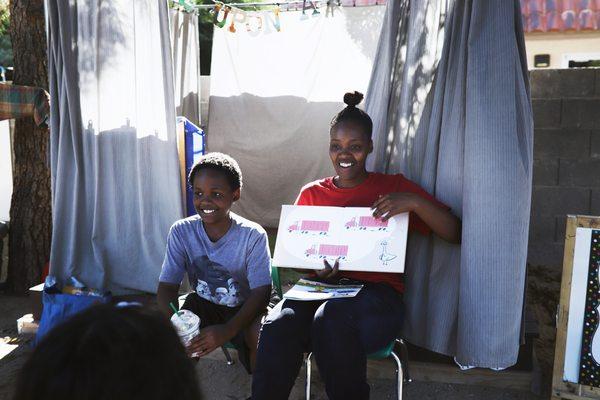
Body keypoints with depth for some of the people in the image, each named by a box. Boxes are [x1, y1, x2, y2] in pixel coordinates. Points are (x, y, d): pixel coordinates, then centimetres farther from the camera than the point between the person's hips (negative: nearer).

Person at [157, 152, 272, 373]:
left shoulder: (253, 235, -19)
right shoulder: (181, 232, -11)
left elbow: (261, 292, -22)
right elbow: (167, 286, -11)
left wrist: (227, 330, -38)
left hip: (244, 309, -2)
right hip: (203, 305, 3)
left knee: (262, 335, -31)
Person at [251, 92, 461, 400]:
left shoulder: (394, 187, 9)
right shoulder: (311, 194, 16)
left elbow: (454, 234, 3)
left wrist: (414, 201, -15)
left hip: (377, 292, -1)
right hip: (320, 290, 2)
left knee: (332, 319, -36)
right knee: (277, 326, -32)